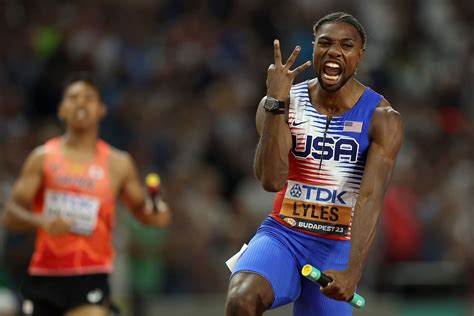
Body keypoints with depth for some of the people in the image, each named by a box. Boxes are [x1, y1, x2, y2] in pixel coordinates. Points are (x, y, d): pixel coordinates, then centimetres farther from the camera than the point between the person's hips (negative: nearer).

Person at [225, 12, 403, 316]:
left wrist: (353, 271, -34)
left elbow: (371, 198, -21)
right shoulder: (286, 103, -3)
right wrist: (276, 102, -25)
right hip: (282, 235, 0)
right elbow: (272, 181, -17)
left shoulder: (382, 119, -8)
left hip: (337, 247, 0)